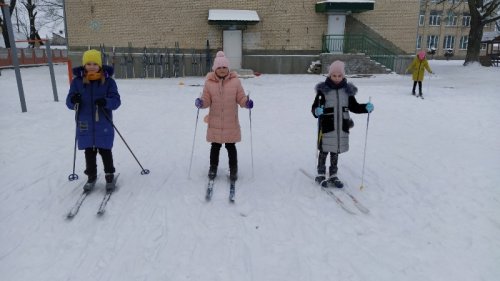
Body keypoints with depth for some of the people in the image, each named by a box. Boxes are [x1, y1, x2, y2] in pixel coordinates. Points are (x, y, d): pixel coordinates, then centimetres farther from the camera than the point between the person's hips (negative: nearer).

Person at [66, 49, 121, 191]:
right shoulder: (77, 81, 0)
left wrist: (106, 102, -31)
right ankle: (91, 176, 29)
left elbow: (116, 101, -10)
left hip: (103, 125, -2)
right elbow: (69, 103, 0)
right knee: (89, 152, 13)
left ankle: (109, 175, 25)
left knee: (105, 151, 8)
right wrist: (73, 100, -24)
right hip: (85, 125, 2)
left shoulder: (108, 81, -5)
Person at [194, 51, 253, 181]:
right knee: (215, 146, 13)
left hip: (231, 123, -1)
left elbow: (241, 98, -2)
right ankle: (213, 168, 34)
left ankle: (233, 169, 27)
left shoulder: (235, 81, -5)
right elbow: (207, 100, 0)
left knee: (231, 146, 9)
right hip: (215, 123, 1)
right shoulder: (209, 82, -4)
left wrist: (247, 102, -22)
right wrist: (200, 102, -21)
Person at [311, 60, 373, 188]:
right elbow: (314, 107, -9)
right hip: (326, 126, -3)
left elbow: (354, 106, 12)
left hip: (342, 127, 3)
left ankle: (333, 176, 28)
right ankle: (321, 175, 24)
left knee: (335, 152, 14)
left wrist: (366, 107, -4)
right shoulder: (323, 89, -7)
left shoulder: (348, 90, 4)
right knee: (324, 151, 8)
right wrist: (316, 111, -31)